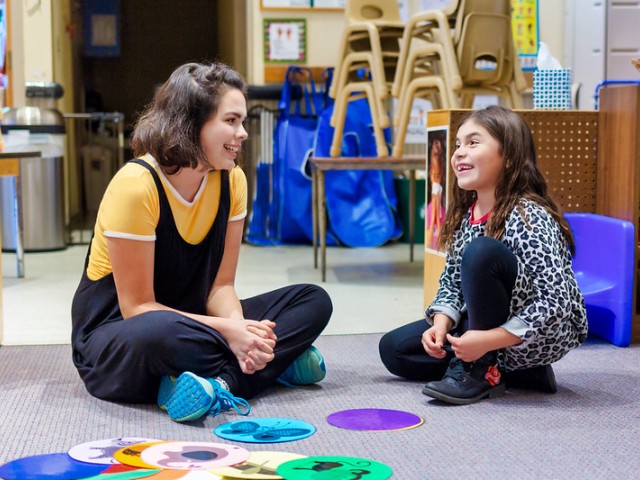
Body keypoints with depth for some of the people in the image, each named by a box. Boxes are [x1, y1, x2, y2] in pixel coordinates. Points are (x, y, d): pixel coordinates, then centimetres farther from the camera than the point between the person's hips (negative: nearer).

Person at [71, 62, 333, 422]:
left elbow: (221, 285, -2)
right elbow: (137, 307, -20)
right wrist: (229, 332, -29)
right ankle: (276, 362, -18)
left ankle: (220, 382, -28)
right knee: (160, 333, -43)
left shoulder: (231, 180, -3)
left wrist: (239, 328, -25)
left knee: (314, 301, -8)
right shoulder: (136, 185, -22)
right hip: (115, 332, -6)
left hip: (190, 320, 7)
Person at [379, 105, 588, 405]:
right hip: (484, 328, 9)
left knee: (481, 253, -31)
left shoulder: (528, 217, -23)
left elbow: (557, 301, -28)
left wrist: (486, 341, -31)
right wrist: (441, 324, -12)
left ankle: (478, 371, -14)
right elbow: (451, 281, 8)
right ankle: (518, 372, 1)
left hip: (547, 334, -9)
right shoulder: (463, 216, 1)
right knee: (393, 348, 1)